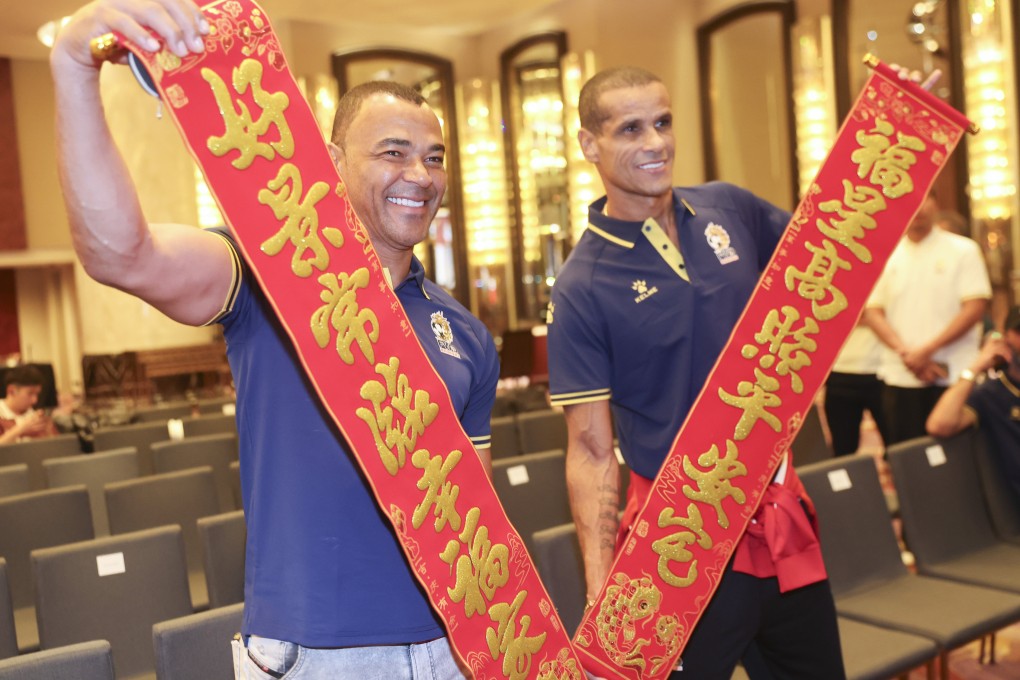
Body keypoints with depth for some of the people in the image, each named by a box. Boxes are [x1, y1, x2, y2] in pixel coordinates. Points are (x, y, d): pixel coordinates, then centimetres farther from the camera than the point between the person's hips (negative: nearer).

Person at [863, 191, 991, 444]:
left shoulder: (963, 250, 3)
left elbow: (975, 307, -6)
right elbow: (872, 312, 5)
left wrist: (927, 350, -14)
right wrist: (906, 353, -11)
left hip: (952, 377, -2)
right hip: (900, 378, 2)